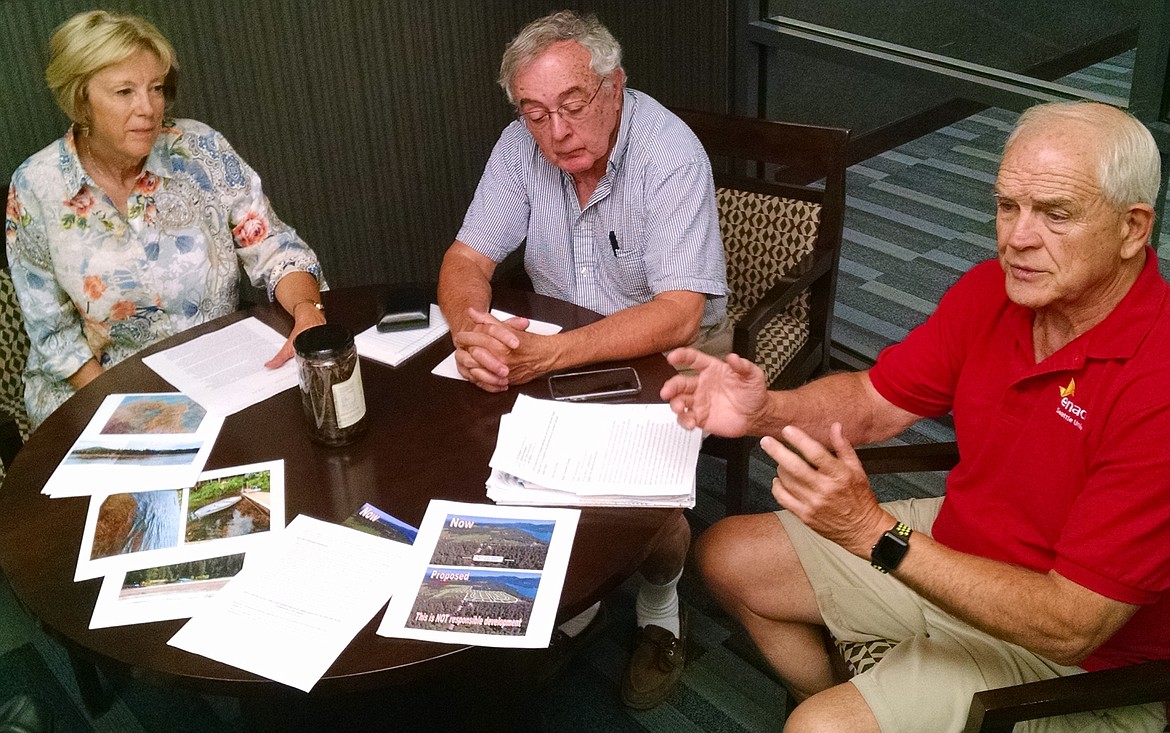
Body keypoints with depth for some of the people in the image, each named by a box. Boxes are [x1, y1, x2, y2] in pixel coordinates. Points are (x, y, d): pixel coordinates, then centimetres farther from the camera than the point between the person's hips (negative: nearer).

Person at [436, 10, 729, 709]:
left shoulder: (670, 154, -23)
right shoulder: (521, 147, -8)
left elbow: (678, 313, -30)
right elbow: (467, 259, -7)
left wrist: (549, 353, -43)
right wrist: (472, 328, -32)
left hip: (670, 349, -5)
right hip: (561, 344, 5)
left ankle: (661, 599, 7)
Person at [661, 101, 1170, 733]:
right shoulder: (993, 289, -9)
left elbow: (1072, 626, -30)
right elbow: (875, 401, 1)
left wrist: (874, 532, -37)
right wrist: (763, 412, -20)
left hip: (1076, 658, -7)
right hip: (958, 548, 7)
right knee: (725, 555, 10)